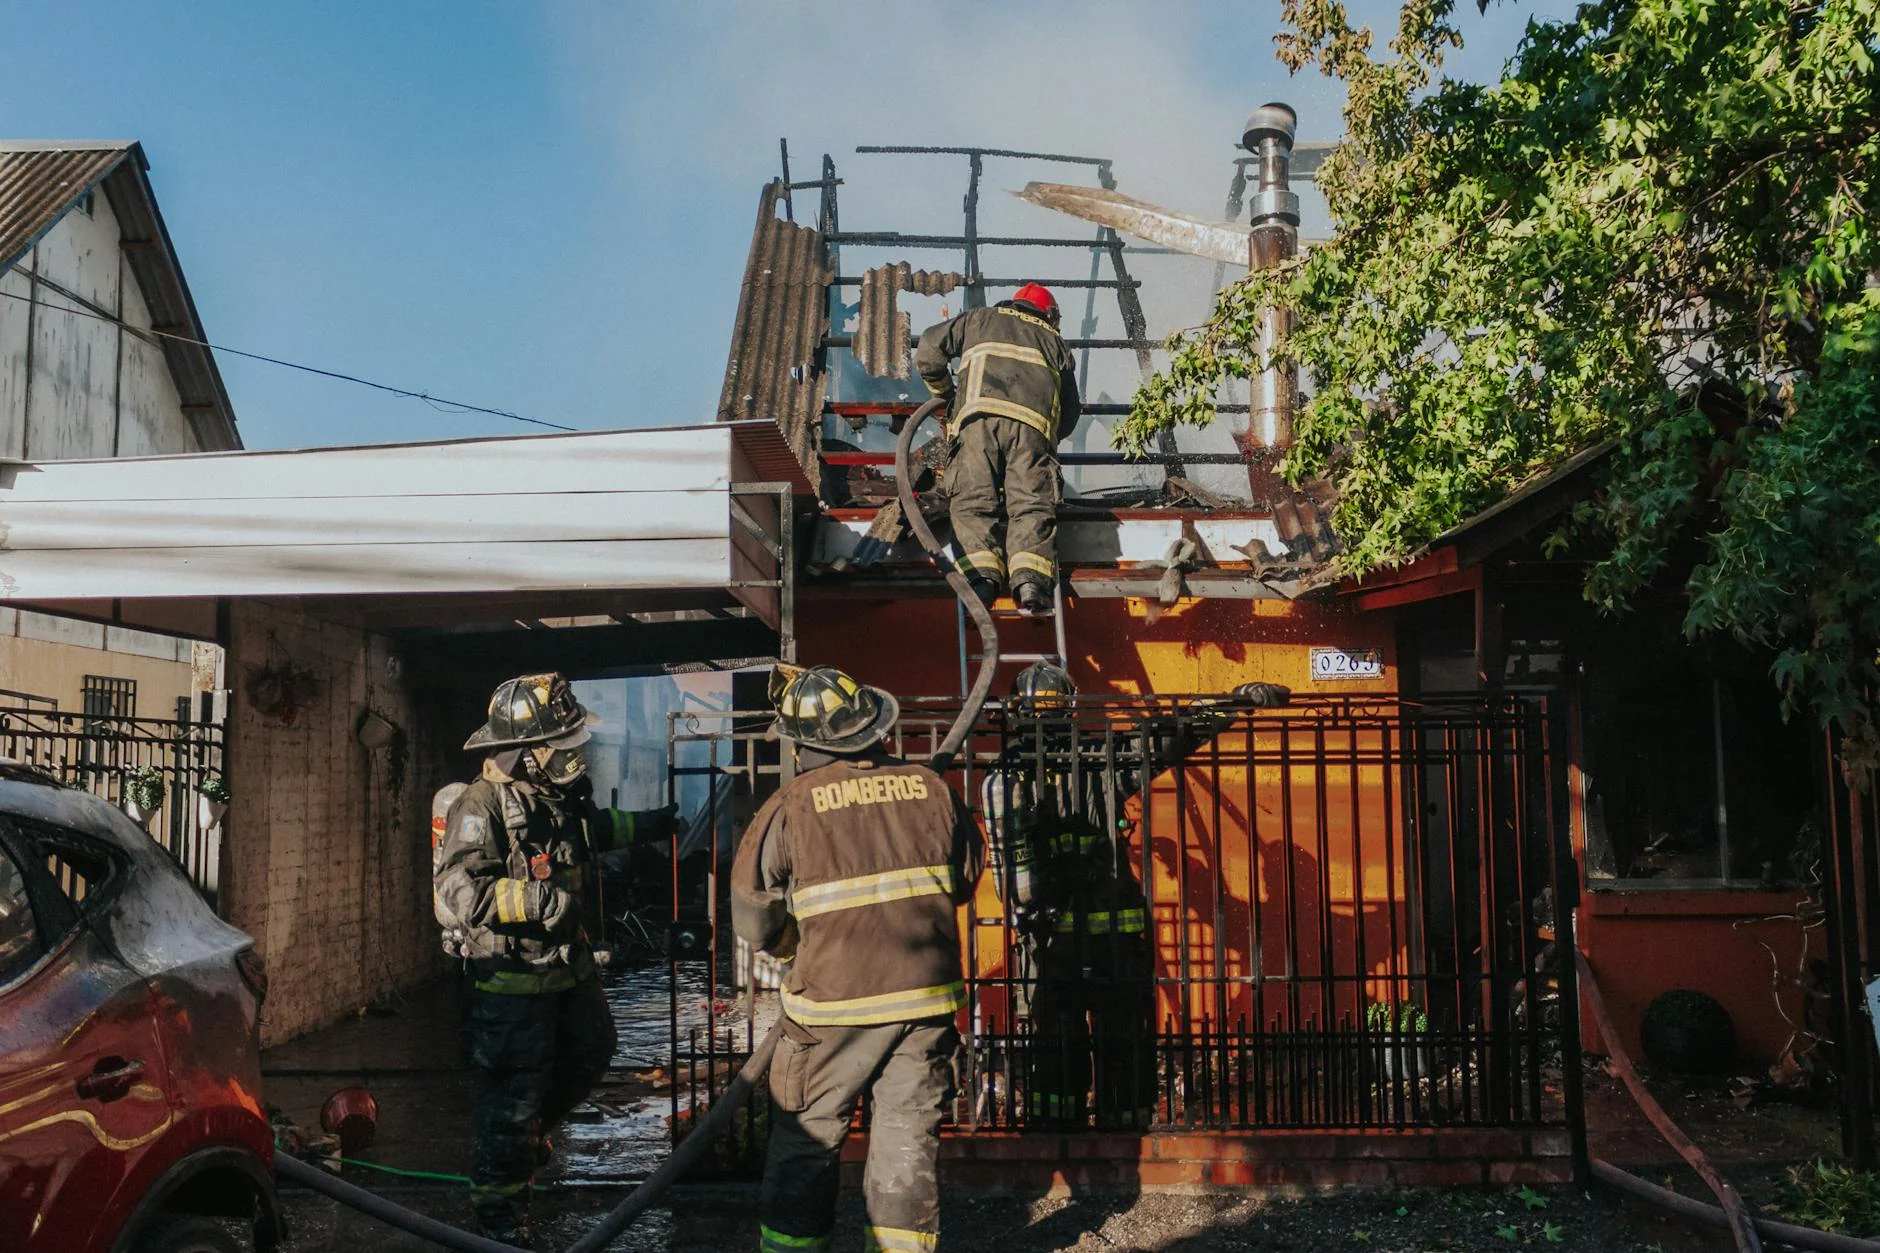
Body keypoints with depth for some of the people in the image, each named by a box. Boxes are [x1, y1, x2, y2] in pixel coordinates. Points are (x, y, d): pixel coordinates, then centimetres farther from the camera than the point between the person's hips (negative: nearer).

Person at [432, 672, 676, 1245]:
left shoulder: (560, 792, 3)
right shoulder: (482, 805, -23)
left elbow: (589, 829, 26)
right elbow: (459, 893, -30)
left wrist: (643, 825, 33)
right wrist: (539, 897, -34)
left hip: (569, 964, 9)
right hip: (512, 978, -9)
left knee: (590, 1053, 23)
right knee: (514, 1093, 1)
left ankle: (529, 1130, 47)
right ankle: (499, 1214, 19)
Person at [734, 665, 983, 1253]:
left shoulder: (790, 805, -9)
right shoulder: (932, 788, 1)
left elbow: (752, 921, -4)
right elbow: (965, 879, 14)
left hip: (835, 1003, -3)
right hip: (927, 994, 3)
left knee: (805, 1140, 12)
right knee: (908, 1138, 12)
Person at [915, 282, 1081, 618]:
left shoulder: (981, 319, 32)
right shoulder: (1055, 341, 35)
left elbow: (929, 347, 25)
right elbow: (1071, 410, 30)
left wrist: (943, 392, 39)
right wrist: (1053, 434, 46)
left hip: (981, 416, -1)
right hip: (1034, 425, 1)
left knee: (974, 500, -10)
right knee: (1032, 505, -9)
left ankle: (981, 575, -32)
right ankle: (1031, 580, -32)